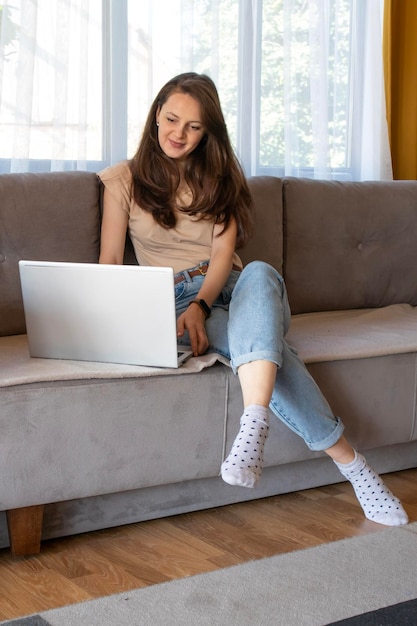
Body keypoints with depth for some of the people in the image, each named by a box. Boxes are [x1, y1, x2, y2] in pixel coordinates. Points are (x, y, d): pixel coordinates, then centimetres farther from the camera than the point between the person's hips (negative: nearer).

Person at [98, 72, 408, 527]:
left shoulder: (220, 177, 16)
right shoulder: (123, 180, 12)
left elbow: (223, 255, 0)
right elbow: (109, 263, 4)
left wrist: (200, 305, -20)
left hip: (233, 289, 2)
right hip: (176, 302, -1)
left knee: (259, 272, -39)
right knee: (257, 335, -36)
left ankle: (252, 428, -59)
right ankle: (349, 462, -42)